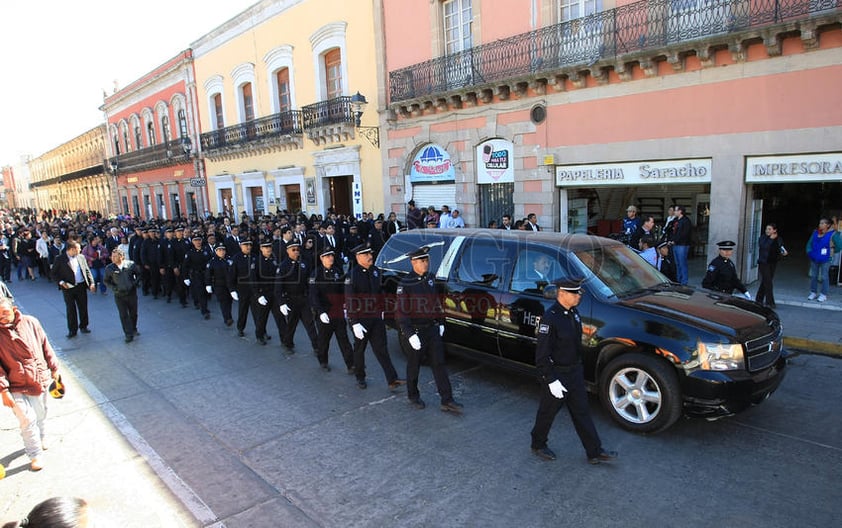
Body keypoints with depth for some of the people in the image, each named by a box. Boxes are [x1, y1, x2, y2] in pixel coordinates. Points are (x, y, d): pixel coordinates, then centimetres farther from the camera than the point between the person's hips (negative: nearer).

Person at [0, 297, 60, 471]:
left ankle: (41, 438, 48)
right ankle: (35, 455, 15)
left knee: (41, 415, 21)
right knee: (27, 420, -3)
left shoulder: (30, 322, -5)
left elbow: (45, 346, 5)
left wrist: (54, 368, 9)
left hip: (41, 381, 3)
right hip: (17, 387, -3)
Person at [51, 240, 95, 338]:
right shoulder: (60, 259, -5)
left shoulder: (81, 257, 6)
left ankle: (83, 326, 26)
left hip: (81, 286, 3)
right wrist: (61, 282, -16)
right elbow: (54, 273, -1)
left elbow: (87, 271, 9)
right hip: (68, 287, -3)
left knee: (83, 307, 10)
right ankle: (72, 330, 14)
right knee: (71, 309, 4)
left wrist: (91, 283, -1)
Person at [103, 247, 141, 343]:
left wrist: (136, 283, -4)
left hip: (131, 293, 0)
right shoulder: (109, 268, -7)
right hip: (119, 295, 0)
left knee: (133, 313, 14)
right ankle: (129, 335, 10)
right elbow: (105, 281, 6)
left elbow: (139, 273, 7)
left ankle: (134, 330, 36)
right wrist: (113, 287, -9)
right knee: (123, 315, 1)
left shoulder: (131, 264, -9)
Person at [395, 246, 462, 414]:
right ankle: (413, 396, 32)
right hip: (414, 331, -5)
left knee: (439, 364, 5)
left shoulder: (431, 279, 5)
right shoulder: (405, 284, -15)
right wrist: (410, 334, -21)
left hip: (432, 329, 5)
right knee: (414, 366, 11)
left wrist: (440, 323, 13)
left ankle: (447, 401, 10)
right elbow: (401, 312, -16)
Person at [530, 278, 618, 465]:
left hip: (575, 372, 8)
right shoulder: (550, 318, -26)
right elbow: (542, 354, -24)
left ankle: (595, 452, 26)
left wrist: (578, 366, 19)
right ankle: (538, 445, 34)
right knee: (547, 413, 12)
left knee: (582, 412, 15)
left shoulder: (573, 312, 1)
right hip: (556, 375, -8)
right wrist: (551, 380, -23)